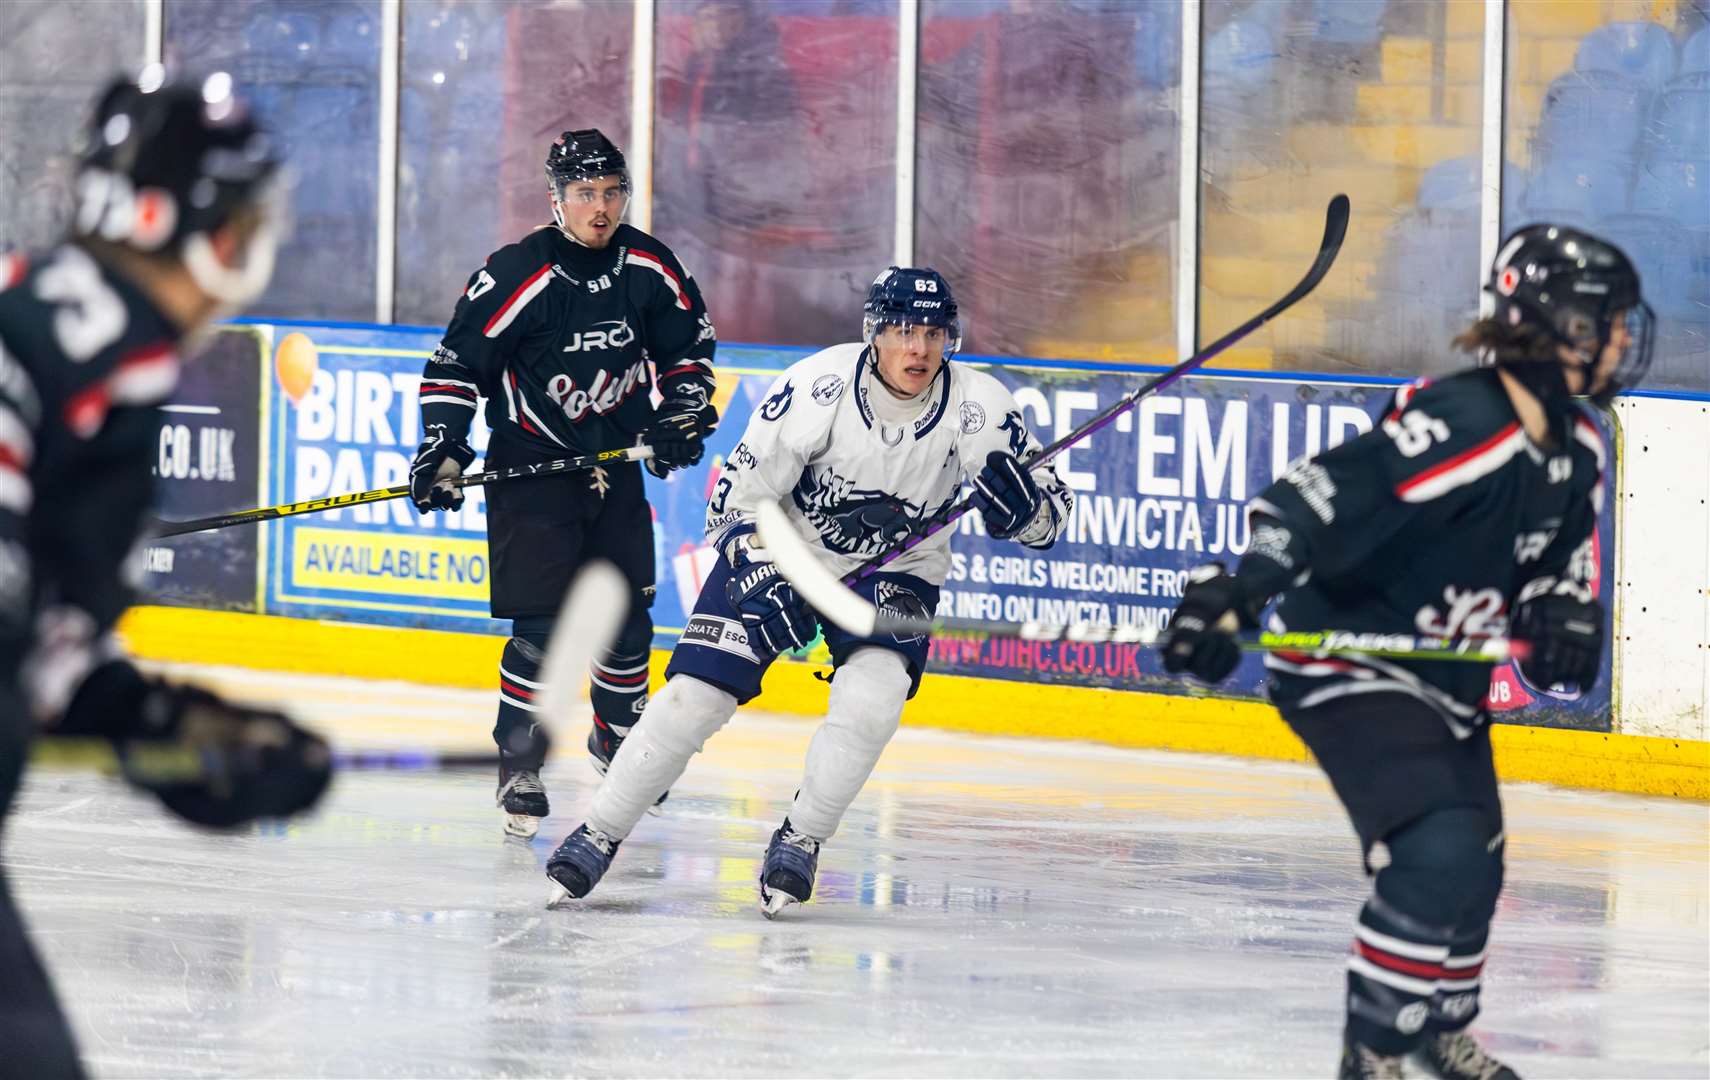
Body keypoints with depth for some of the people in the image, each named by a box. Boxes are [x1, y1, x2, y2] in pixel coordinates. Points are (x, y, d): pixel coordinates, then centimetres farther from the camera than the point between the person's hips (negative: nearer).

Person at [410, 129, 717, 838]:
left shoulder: (647, 267, -2)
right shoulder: (518, 274, -17)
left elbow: (688, 346, 13)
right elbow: (456, 362, -13)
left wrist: (683, 412, -1)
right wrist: (442, 449, -21)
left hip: (617, 463, 5)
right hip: (530, 466, -5)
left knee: (629, 613, 9)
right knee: (542, 623, -13)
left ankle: (618, 734, 33)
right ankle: (519, 765, -3)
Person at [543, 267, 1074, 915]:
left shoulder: (978, 407, -19)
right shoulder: (817, 388, -24)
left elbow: (1049, 515, -11)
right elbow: (739, 496, -16)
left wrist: (1021, 504, -34)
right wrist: (760, 582, -29)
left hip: (894, 571, 1)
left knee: (872, 694, -26)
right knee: (694, 695, -11)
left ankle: (800, 840, -6)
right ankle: (599, 834, 3)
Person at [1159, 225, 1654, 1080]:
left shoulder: (1576, 450, 1)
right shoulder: (1460, 426, -30)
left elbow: (1560, 560, 14)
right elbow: (1318, 497, -34)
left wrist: (1563, 620, -8)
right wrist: (1236, 590, -43)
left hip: (1446, 680, 10)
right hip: (1344, 664, -10)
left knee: (1473, 865, 22)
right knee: (1437, 849, -24)